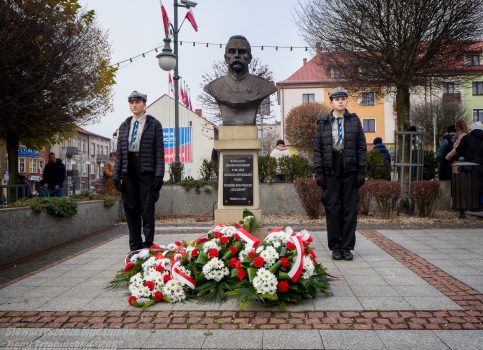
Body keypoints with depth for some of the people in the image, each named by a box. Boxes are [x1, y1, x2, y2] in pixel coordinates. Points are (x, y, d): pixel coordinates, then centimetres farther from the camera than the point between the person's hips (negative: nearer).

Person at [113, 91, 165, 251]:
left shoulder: (154, 124, 4)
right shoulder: (124, 126, 16)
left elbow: (159, 151, -3)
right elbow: (119, 152, 13)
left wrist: (159, 174, -12)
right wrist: (116, 174, 5)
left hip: (147, 171, -4)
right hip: (128, 172, 4)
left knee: (147, 209, -1)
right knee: (131, 210, 7)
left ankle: (148, 245, 8)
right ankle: (135, 247, 16)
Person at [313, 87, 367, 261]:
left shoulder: (354, 121, 8)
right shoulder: (323, 122, 6)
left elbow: (362, 147, 5)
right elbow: (317, 149, 4)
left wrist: (362, 172, -2)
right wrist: (318, 172, -4)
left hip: (350, 171, 1)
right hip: (330, 171, 0)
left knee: (350, 210, 4)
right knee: (332, 210, 3)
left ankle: (347, 247, 14)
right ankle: (335, 247, 14)